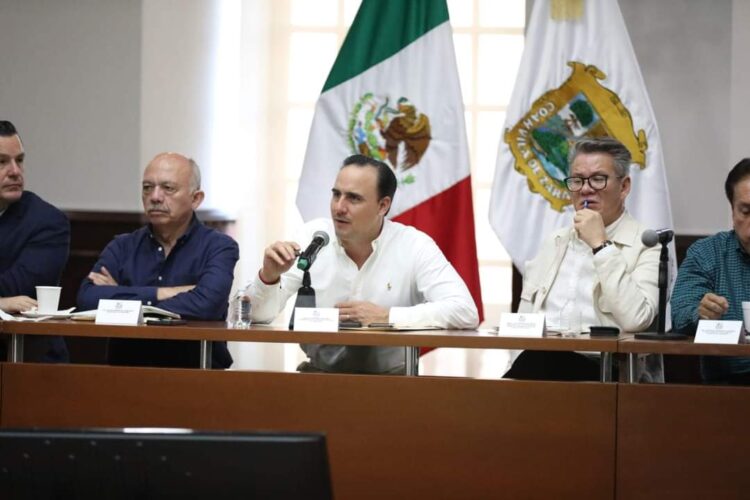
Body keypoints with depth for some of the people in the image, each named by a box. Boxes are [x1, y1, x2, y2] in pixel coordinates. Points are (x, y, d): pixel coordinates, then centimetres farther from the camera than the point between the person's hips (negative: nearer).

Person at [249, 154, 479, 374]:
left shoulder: (415, 246, -7)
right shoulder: (313, 236, -1)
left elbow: (465, 312, -18)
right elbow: (260, 314, 0)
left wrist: (386, 316, -20)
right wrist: (269, 276, -22)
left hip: (390, 376, -1)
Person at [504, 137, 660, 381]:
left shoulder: (648, 246, 2)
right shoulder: (555, 242, 23)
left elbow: (635, 320, -15)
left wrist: (600, 245, -12)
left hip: (600, 368, -5)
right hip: (538, 360, 5)